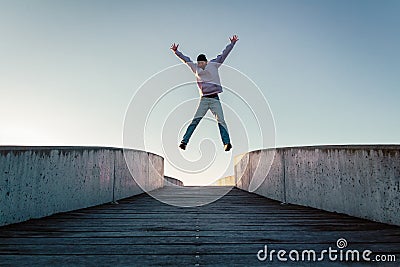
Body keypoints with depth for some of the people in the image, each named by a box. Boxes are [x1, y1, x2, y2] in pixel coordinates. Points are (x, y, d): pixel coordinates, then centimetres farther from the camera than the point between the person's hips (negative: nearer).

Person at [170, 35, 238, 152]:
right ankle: (184, 141, -8)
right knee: (195, 120, -7)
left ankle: (227, 142, -19)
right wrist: (176, 51, 16)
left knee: (221, 121, -12)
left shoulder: (213, 64, 8)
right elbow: (186, 59, 20)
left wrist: (232, 43, 2)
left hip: (215, 99, -1)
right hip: (203, 99, 2)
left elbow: (224, 54, 7)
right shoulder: (195, 68, 13)